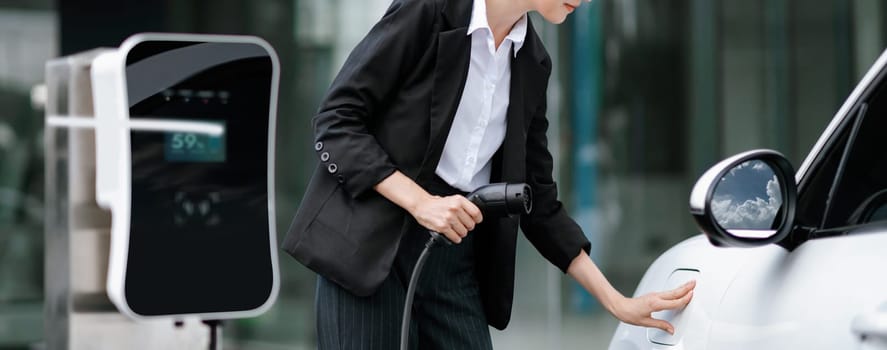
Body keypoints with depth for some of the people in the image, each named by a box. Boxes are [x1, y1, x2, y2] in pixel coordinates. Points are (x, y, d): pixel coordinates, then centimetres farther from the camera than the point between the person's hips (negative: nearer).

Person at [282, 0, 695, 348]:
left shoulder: (532, 63, 10)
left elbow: (537, 200, 15)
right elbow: (335, 121, -9)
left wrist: (616, 302, 12)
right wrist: (420, 201, -20)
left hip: (456, 261, 6)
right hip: (369, 248, -6)